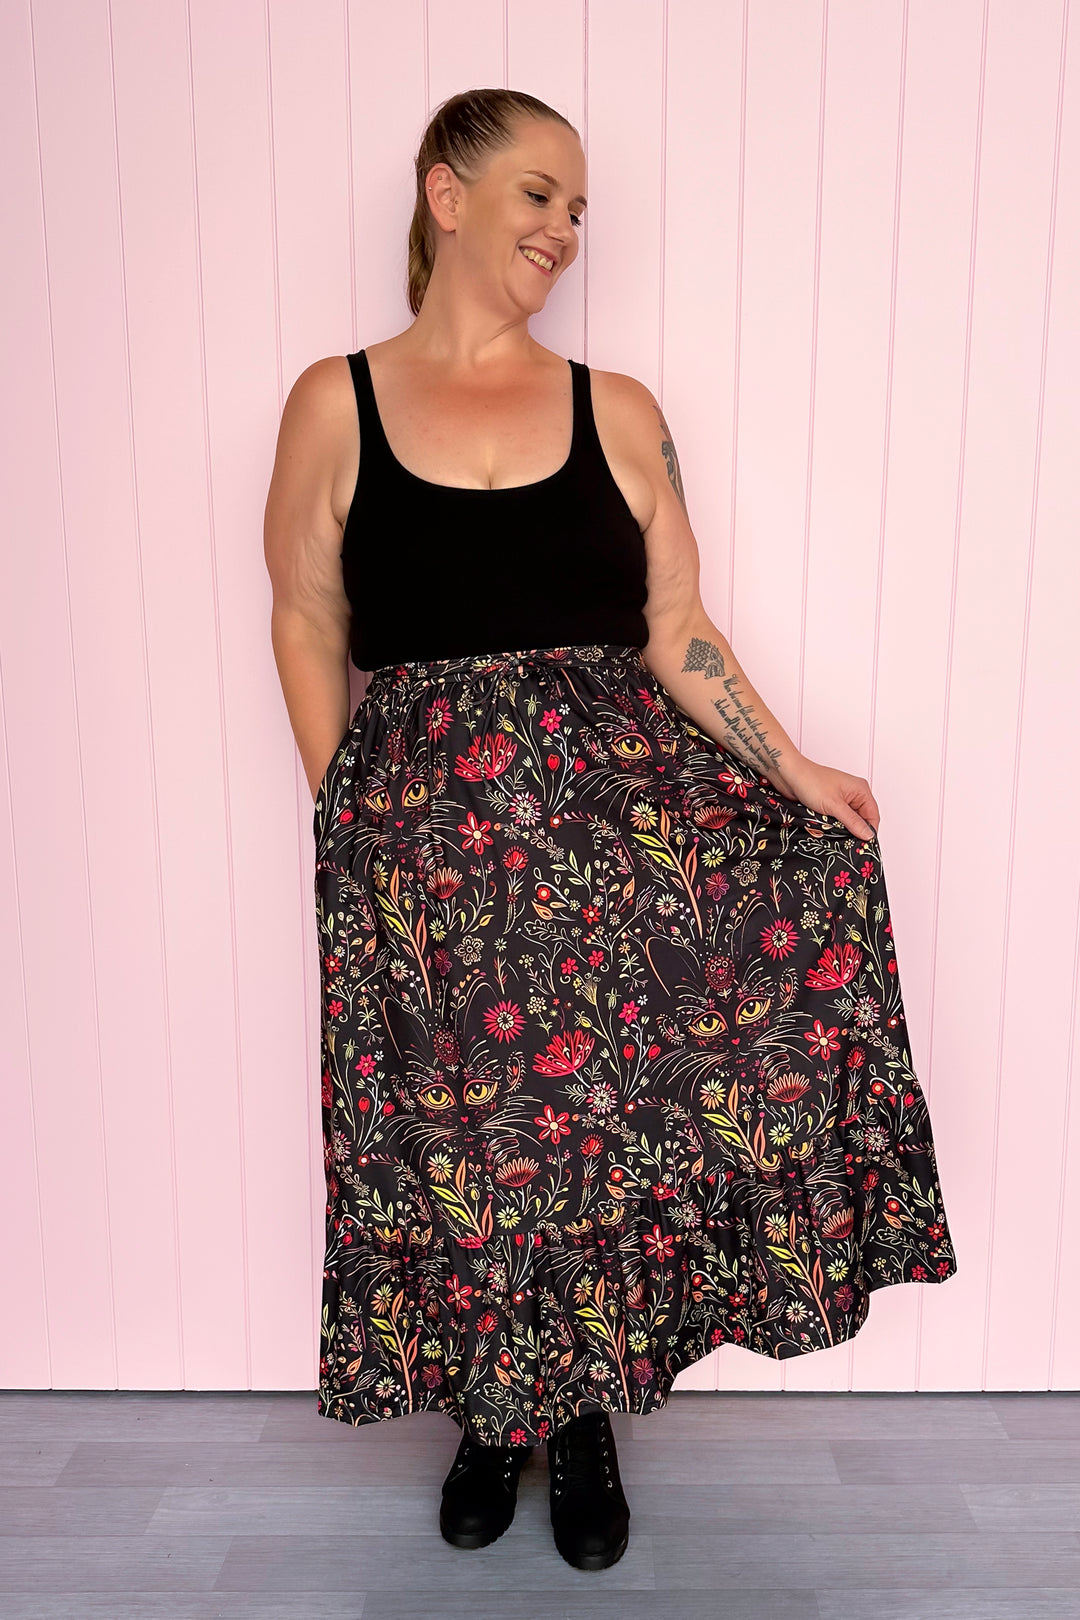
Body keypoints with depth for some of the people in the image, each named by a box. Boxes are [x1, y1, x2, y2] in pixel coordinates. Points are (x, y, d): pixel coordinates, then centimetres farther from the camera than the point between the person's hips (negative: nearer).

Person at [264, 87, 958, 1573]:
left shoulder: (618, 412, 9)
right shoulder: (337, 404, 5)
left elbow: (678, 632, 7)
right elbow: (306, 628, 6)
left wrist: (793, 768, -3)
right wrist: (347, 825, -1)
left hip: (616, 819, 1)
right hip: (423, 846, -1)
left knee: (611, 1115, 0)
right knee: (454, 1131, 8)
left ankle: (586, 1415, 28)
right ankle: (489, 1411, 36)